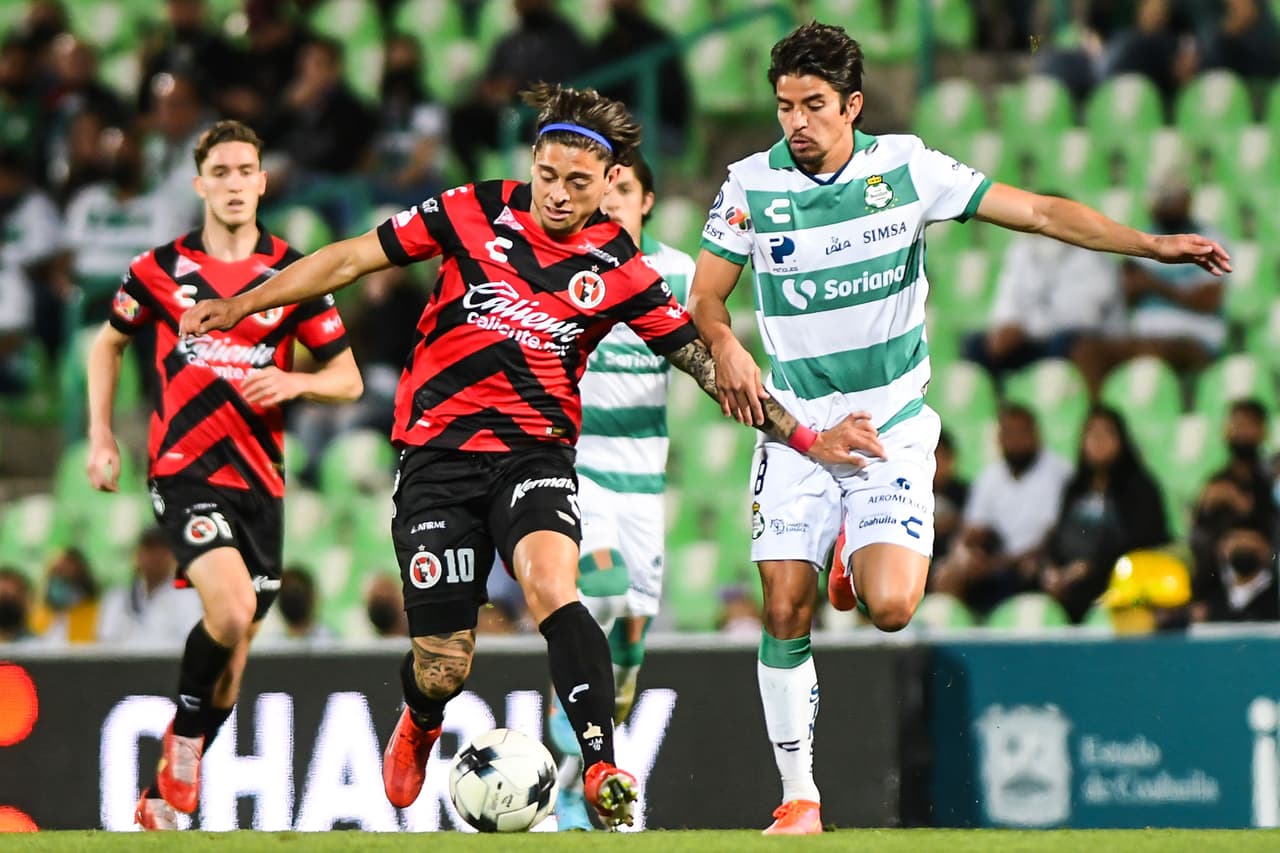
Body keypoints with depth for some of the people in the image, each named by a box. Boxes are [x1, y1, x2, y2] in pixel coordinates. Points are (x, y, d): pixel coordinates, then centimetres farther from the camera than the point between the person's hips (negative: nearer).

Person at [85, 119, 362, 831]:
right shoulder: (160, 269, 3)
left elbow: (349, 379, 5)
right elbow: (110, 344, 20)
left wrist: (294, 382, -15)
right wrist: (101, 437, 10)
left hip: (260, 478, 3)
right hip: (186, 470, -3)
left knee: (236, 649, 6)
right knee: (230, 611, -27)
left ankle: (165, 797, 22)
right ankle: (185, 739, -2)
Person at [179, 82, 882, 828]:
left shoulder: (621, 271, -3)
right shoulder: (475, 214, -4)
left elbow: (708, 365, 0)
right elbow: (353, 259, 4)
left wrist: (806, 438, -7)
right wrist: (239, 306, 6)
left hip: (536, 452, 0)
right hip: (439, 451, 0)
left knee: (552, 585, -32)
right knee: (443, 670, -2)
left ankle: (604, 772, -35)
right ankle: (420, 725, 36)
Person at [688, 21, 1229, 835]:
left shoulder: (904, 166, -6)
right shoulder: (752, 184, -4)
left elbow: (1035, 210, -5)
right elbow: (706, 295, 3)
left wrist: (1150, 243, -12)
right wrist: (727, 348, -20)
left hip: (892, 425, -1)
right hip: (797, 426, 1)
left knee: (889, 607, -17)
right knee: (786, 611, -8)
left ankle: (868, 557, 21)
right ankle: (800, 798, 6)